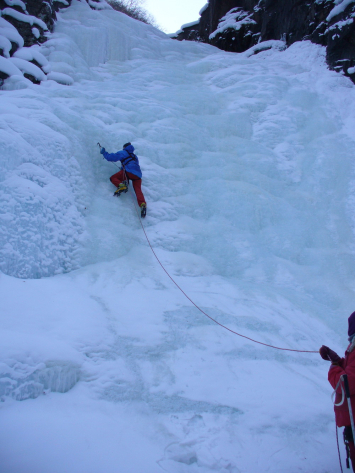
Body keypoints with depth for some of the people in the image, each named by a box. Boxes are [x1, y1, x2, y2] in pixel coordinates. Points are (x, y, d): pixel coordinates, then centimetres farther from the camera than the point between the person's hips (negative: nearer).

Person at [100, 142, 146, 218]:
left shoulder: (122, 153, 17)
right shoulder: (135, 156, 37)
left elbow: (110, 157, 11)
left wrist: (103, 152, 29)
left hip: (129, 172, -6)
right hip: (138, 175, 6)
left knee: (113, 178, 8)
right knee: (138, 190, -7)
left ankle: (121, 185, -22)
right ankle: (142, 204, -34)